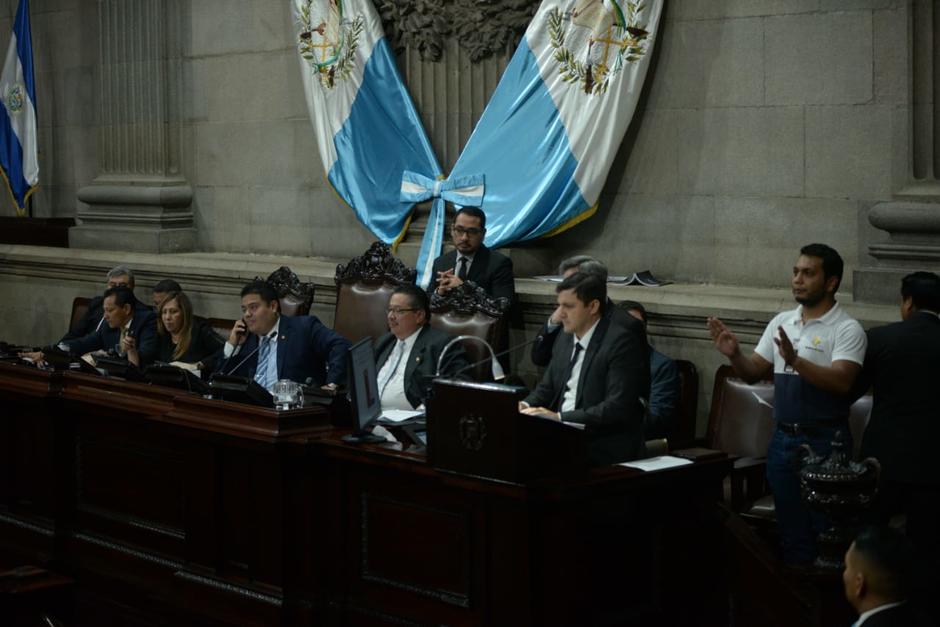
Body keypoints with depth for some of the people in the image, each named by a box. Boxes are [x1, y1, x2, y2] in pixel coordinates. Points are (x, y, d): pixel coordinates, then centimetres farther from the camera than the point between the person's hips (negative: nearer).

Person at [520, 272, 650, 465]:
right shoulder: (566, 339, 13)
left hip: (604, 450, -7)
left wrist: (560, 417, -24)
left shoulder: (622, 342, -12)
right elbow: (546, 388, 22)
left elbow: (618, 407, -20)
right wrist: (526, 405, -1)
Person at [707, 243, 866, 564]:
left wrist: (795, 360, -35)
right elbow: (754, 373, 12)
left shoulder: (847, 330, -9)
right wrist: (734, 354, -9)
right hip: (783, 439, 6)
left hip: (824, 442, -6)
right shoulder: (781, 322, 9)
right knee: (791, 531, 14)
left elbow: (841, 382, -23)